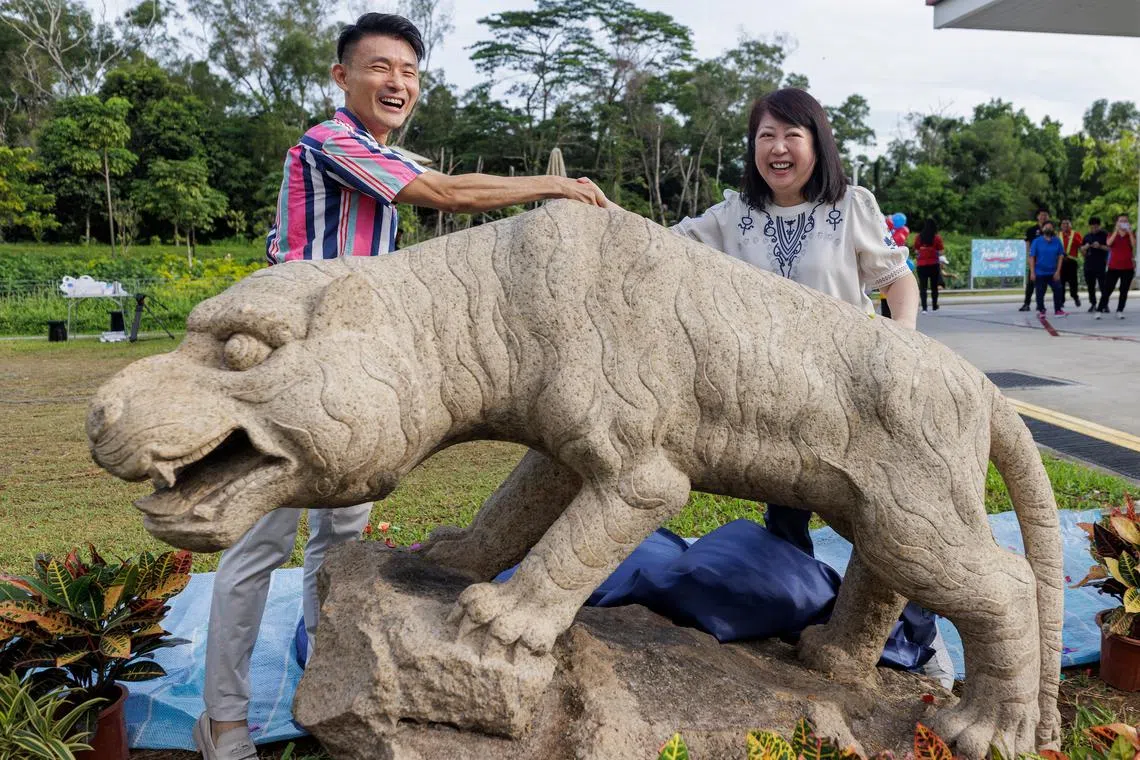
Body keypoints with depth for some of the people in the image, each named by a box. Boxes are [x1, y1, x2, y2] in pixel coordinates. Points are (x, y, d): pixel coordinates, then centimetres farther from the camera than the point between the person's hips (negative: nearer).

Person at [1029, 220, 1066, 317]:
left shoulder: (1057, 241, 1)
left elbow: (1060, 256, 3)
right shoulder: (1037, 241, -3)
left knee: (1058, 290, -1)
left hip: (1053, 273, 2)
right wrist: (1032, 272, -11)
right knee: (1040, 293, 4)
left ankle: (1058, 310, 11)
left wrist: (1058, 271, -5)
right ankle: (1041, 311, 19)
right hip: (1040, 273, -2)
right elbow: (1031, 257, -5)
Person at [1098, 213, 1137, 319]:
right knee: (1107, 290, -4)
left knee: (1124, 291, 3)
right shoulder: (1112, 234, 6)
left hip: (1128, 267, 1)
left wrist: (1129, 232, -17)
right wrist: (1116, 230, -20)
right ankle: (1100, 311, -3)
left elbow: (1134, 245, -13)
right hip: (1113, 267, -1)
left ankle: (1120, 312, 8)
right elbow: (1109, 243, -16)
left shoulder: (1131, 234, 7)